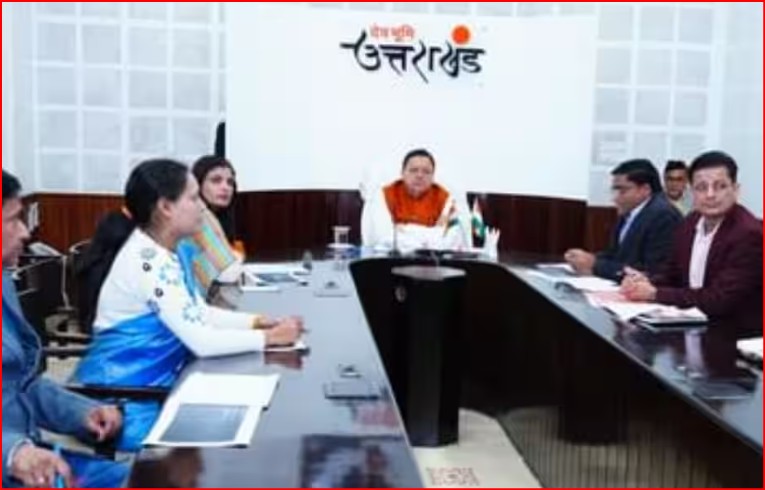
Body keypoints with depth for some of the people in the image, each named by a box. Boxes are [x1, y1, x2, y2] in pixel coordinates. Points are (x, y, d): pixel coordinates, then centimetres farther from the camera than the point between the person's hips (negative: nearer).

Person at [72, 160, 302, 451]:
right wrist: (270, 337, -16)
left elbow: (200, 313, 12)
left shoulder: (168, 251, 5)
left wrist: (258, 322, 0)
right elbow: (202, 341, -25)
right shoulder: (149, 261, -24)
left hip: (153, 388, 9)